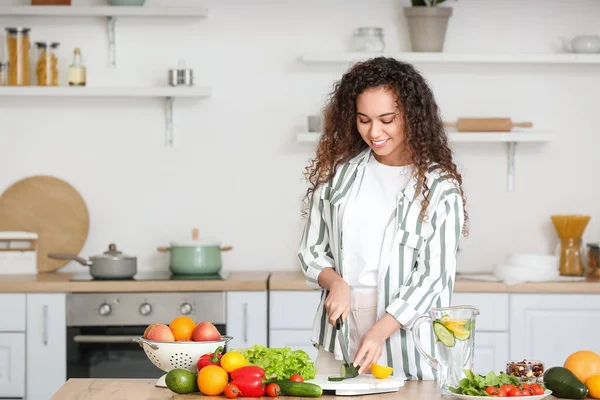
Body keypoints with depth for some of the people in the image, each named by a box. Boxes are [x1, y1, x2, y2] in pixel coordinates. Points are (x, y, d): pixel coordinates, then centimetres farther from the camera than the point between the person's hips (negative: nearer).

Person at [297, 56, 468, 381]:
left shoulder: (438, 187, -5)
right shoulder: (338, 172, 6)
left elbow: (433, 276, -9)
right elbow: (311, 249, 12)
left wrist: (379, 331, -19)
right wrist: (335, 282, -9)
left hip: (405, 337, -3)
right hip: (338, 340, 3)